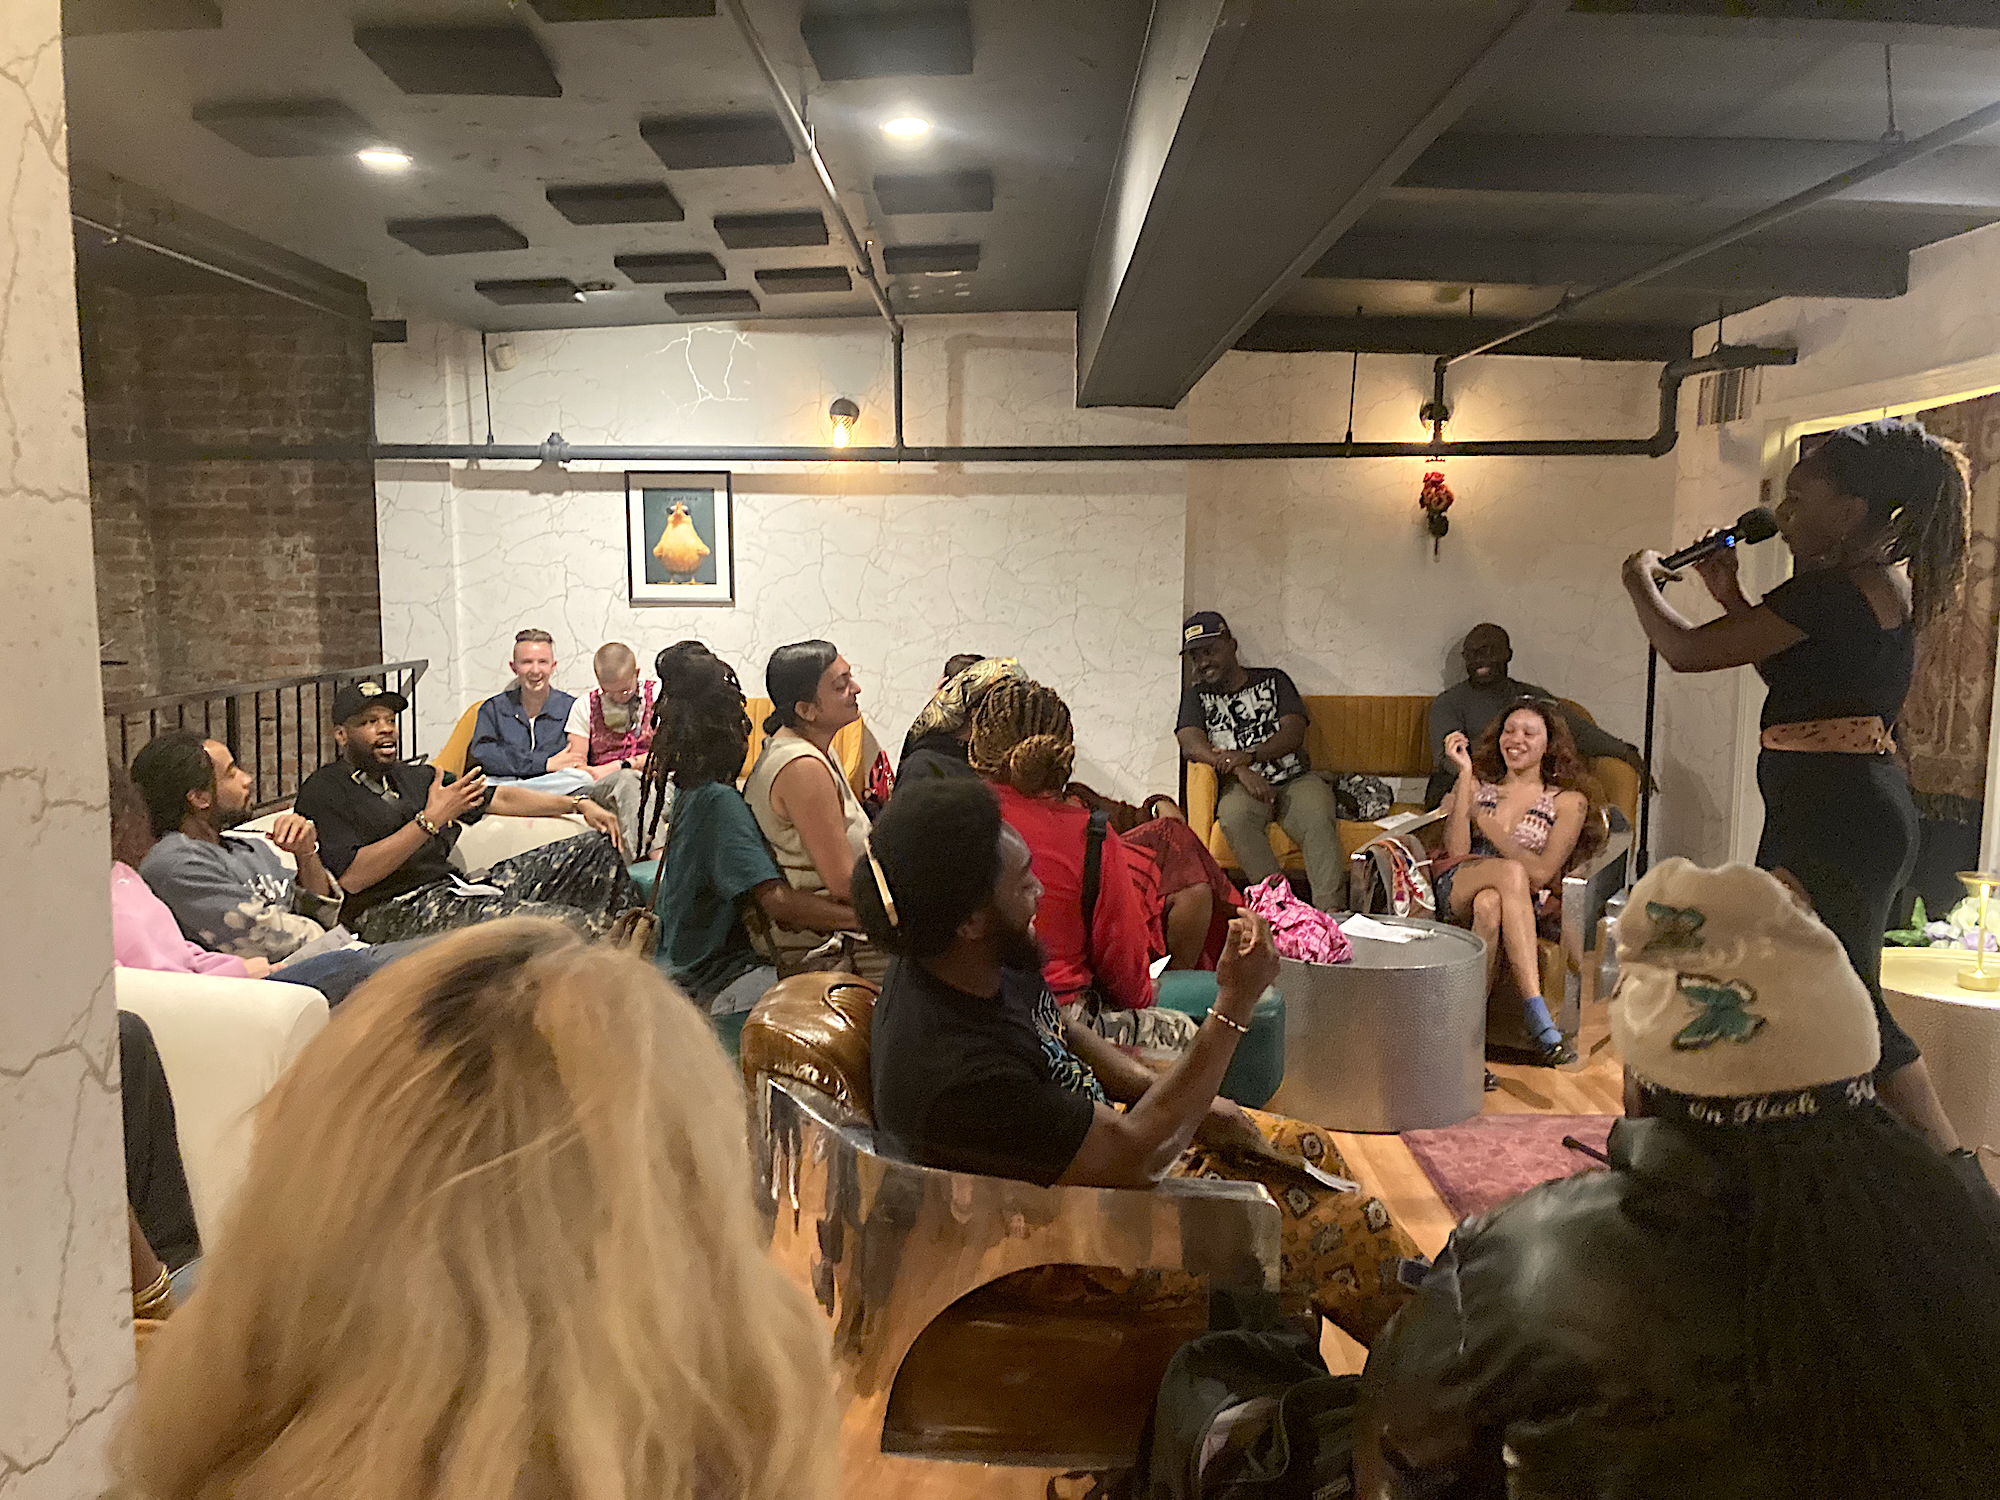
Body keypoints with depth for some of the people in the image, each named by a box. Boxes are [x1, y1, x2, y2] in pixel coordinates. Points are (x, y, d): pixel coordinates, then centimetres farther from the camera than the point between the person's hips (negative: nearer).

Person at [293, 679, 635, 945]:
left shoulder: (414, 777, 24)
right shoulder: (323, 791, 1)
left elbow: (499, 798, 23)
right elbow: (351, 877, -13)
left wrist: (578, 804, 13)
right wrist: (430, 820, -17)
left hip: (453, 888, 8)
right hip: (395, 913, -8)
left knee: (599, 847, -1)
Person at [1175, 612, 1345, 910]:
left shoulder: (1273, 680, 15)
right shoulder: (1198, 696, 15)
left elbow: (1294, 732, 0)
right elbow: (1191, 743, -5)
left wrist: (1250, 756, -20)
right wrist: (1241, 771, -22)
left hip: (1294, 779, 0)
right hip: (1242, 785, 0)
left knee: (1319, 818, -32)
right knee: (1234, 817, -36)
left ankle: (1330, 911, -39)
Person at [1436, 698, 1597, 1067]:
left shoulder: (1569, 802, 14)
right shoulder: (1477, 786, 22)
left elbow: (1542, 873, -2)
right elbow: (1456, 851, 2)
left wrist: (1487, 824, 1)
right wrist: (1464, 776, 1)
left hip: (1526, 905, -1)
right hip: (1456, 889, 1)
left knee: (1489, 905, -40)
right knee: (1511, 873, -36)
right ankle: (1539, 1018, -42)